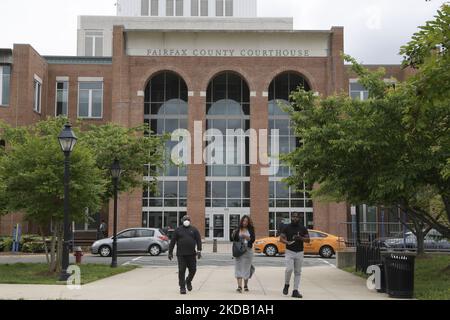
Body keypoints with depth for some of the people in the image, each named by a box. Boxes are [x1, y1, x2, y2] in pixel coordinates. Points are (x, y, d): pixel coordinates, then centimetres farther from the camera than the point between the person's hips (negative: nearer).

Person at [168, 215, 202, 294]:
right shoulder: (178, 230, 8)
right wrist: (170, 252, 4)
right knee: (181, 271, -3)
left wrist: (199, 250, -10)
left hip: (191, 254, 1)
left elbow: (198, 240, 2)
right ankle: (182, 287, 5)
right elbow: (172, 242, 7)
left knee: (193, 270, 4)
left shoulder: (194, 230, 9)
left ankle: (188, 281, 31)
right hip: (181, 254, -1)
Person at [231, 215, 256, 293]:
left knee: (246, 268, 8)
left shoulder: (250, 230, 6)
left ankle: (246, 285, 25)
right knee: (239, 268, -7)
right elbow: (233, 240, 5)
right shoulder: (237, 230, 3)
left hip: (248, 251, 1)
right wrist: (233, 235, -14)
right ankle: (239, 286, -11)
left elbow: (253, 239, -2)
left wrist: (246, 237, -17)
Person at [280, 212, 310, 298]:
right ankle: (286, 285, 8)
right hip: (289, 252, -2)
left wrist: (300, 238, -15)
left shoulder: (303, 228, 6)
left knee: (298, 272, 3)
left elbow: (308, 240, 5)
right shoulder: (287, 227, 2)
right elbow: (281, 238, 0)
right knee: (289, 269, -17)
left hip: (299, 252, 2)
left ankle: (295, 291, 8)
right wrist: (287, 242, -21)